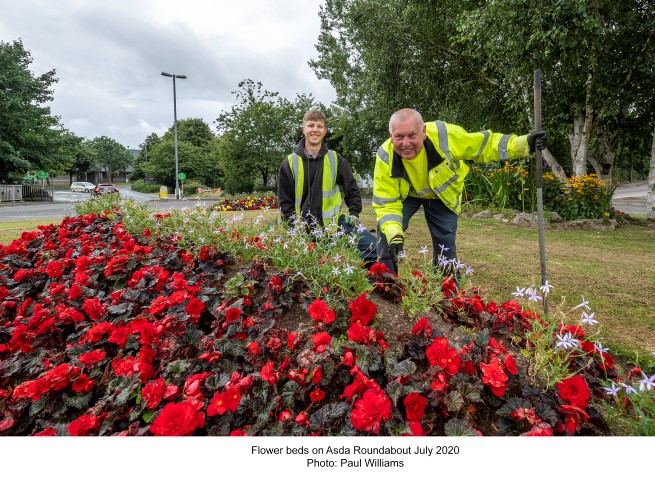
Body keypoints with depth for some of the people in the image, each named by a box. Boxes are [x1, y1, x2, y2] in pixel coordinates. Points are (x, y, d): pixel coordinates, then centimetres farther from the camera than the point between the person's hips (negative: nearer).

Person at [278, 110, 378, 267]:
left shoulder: (335, 159, 7)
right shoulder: (290, 163, 3)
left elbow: (352, 190, 14)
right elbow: (285, 201, 4)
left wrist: (354, 214, -1)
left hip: (335, 222, 1)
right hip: (305, 229, 0)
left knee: (374, 247, -16)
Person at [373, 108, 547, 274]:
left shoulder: (444, 135, -35)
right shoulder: (385, 157, -34)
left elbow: (484, 145, -21)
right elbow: (386, 203, -31)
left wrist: (524, 144, -33)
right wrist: (393, 234, -46)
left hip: (443, 195, 1)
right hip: (406, 195, 0)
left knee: (445, 246, 4)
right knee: (387, 232, -19)